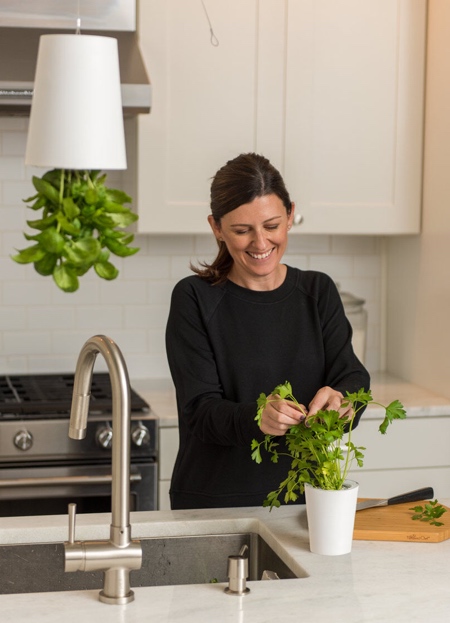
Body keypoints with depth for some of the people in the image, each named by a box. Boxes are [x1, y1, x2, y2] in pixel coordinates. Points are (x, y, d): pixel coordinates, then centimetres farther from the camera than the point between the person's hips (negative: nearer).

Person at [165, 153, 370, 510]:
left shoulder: (319, 292, 3)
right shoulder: (194, 299, -7)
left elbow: (353, 376, -6)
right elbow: (200, 409, -13)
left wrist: (339, 398, -30)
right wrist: (256, 418, -34)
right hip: (213, 502, -2)